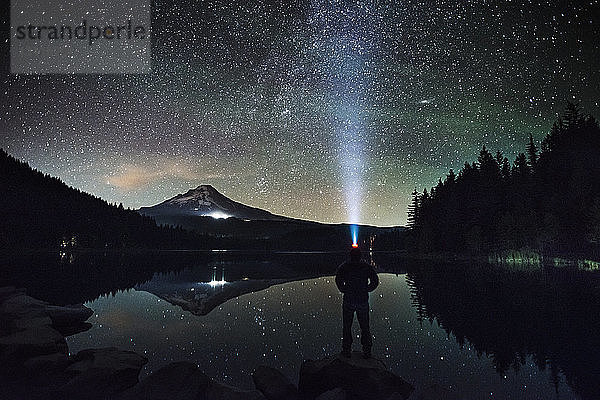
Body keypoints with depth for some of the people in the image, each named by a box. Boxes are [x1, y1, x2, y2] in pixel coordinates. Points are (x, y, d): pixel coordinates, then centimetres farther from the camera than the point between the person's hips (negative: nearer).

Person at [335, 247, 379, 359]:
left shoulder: (344, 267, -3)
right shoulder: (367, 267, 1)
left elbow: (338, 280, -15)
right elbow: (375, 281, -5)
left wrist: (344, 290, -3)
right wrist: (366, 290, 3)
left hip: (348, 300, -1)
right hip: (363, 300, 1)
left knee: (347, 327, 11)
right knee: (365, 327, 13)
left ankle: (347, 350, 16)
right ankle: (367, 351, 17)